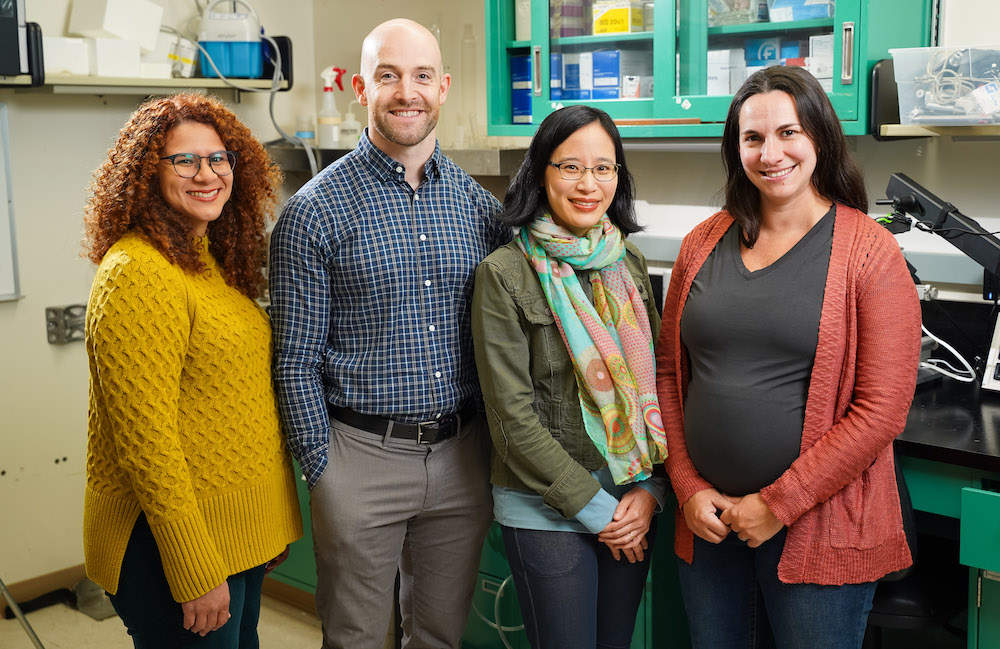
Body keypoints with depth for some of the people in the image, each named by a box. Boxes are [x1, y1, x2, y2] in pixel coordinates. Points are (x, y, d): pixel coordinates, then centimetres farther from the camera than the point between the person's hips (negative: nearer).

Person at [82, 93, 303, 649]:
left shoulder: (213, 261, 10)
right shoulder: (137, 274, -19)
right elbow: (145, 439, -22)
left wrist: (272, 527, 16)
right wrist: (197, 572, -21)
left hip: (239, 532, 9)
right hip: (172, 542, -9)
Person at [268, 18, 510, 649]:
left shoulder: (480, 204, 4)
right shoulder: (316, 210, -8)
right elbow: (297, 361, -6)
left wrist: (498, 445, 6)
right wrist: (324, 471, -7)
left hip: (464, 455, 4)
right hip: (362, 457, -3)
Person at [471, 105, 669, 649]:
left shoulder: (629, 266, 6)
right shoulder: (505, 273, -10)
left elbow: (655, 384, 8)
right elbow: (512, 415, -13)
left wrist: (651, 489, -4)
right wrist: (594, 507, -11)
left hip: (633, 504, 5)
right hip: (546, 509, -5)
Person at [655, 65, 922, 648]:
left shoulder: (870, 252, -8)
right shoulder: (704, 245, 5)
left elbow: (881, 410, -13)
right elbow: (669, 370, 8)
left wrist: (779, 504, -13)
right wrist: (689, 487, -2)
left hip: (820, 529, -4)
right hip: (707, 519, 4)